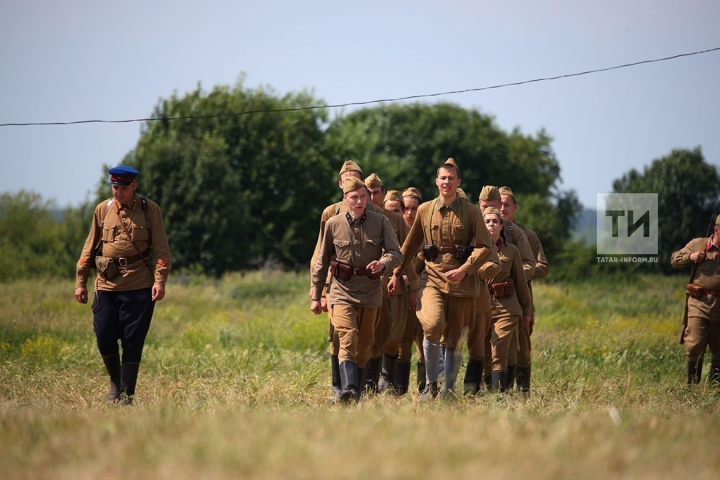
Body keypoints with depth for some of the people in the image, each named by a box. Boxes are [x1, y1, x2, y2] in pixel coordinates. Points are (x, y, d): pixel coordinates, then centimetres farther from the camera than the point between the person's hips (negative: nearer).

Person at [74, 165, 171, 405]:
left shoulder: (150, 209, 1)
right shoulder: (102, 210, 8)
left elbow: (161, 248, -1)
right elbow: (90, 248, 13)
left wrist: (160, 280, -12)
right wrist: (80, 282, 9)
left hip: (139, 286, -2)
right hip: (107, 284, 2)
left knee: (132, 341, 0)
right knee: (104, 337, 1)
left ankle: (126, 393, 10)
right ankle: (115, 381, 26)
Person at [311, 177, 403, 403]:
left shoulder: (380, 222, -2)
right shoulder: (333, 224, -1)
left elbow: (396, 253, -7)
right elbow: (322, 262, 7)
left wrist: (383, 263, -31)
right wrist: (316, 296, 8)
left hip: (371, 292, 2)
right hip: (343, 291, -2)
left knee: (364, 344, 12)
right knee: (347, 339, -20)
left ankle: (357, 390, 27)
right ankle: (348, 390, -34)